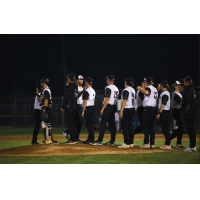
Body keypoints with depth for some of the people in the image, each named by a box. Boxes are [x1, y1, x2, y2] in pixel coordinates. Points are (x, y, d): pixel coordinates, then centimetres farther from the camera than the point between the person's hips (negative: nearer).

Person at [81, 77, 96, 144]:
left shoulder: (86, 91, -14)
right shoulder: (93, 91, 14)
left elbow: (85, 102, -16)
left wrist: (83, 111, -14)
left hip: (88, 108, -9)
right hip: (93, 107, 9)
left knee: (89, 124, -8)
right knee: (90, 124, 12)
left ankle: (91, 140, -9)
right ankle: (90, 139, 15)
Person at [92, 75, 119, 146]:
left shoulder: (108, 88, -12)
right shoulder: (116, 88, 15)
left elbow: (107, 99, -18)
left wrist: (102, 108, -17)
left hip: (108, 106, -9)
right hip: (114, 107, 9)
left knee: (103, 124, -7)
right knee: (112, 124, 9)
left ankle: (99, 141, -10)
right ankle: (112, 141, 7)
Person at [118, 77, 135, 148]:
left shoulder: (126, 90, -13)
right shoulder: (133, 90, 15)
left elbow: (124, 101, -18)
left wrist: (121, 111, -18)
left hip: (127, 109, -9)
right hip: (132, 109, 9)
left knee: (124, 126, -7)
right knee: (130, 126, 11)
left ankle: (126, 143, -12)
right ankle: (131, 143, 12)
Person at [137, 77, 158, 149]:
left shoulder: (148, 88, -8)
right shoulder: (155, 89, 19)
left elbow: (146, 92, -31)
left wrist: (140, 88, -17)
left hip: (148, 108, -9)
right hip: (154, 108, 9)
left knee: (145, 126, -8)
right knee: (152, 126, 9)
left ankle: (146, 143, -14)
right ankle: (152, 143, 7)